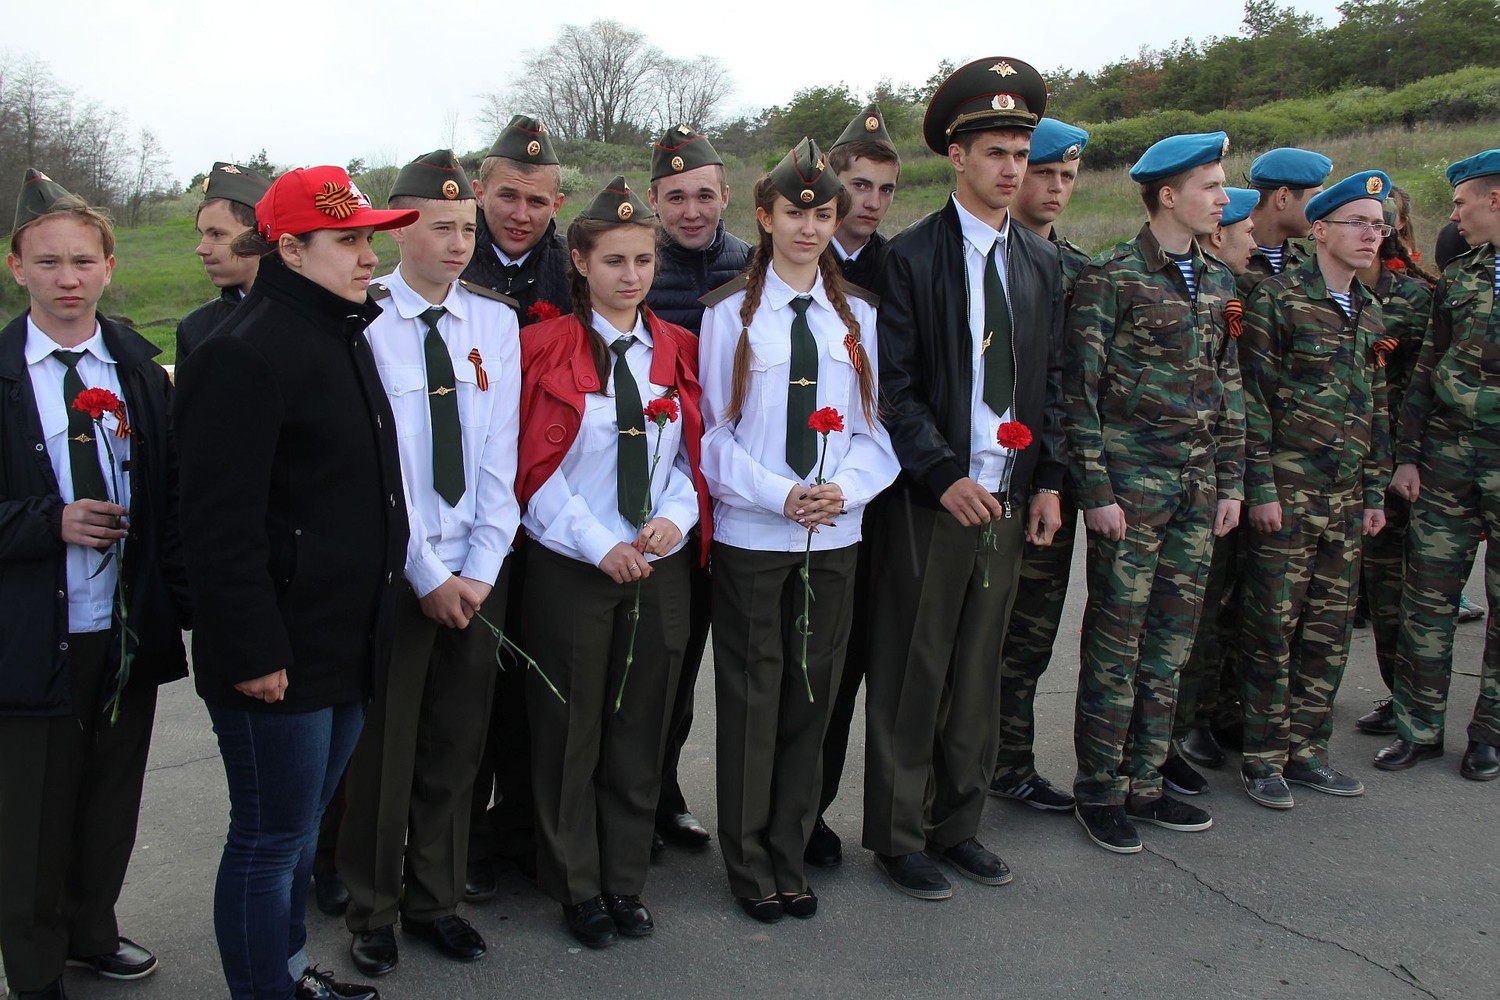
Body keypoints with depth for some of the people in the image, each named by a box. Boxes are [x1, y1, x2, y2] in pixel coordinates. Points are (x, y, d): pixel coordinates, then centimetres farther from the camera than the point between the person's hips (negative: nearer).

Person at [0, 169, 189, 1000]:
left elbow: (172, 493, 6)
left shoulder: (139, 369, 5)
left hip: (130, 630, 4)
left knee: (113, 802, 18)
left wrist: (186, 602, 0)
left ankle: (91, 932, 42)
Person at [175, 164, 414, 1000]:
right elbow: (220, 524, -20)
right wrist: (251, 652, -21)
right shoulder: (245, 353, -16)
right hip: (280, 659, -9)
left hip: (348, 645, 9)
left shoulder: (345, 336, 13)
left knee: (302, 826, 21)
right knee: (271, 838, 4)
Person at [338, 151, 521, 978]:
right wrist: (427, 575, -10)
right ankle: (372, 912, 27)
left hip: (476, 573, 4)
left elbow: (500, 454, 3)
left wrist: (480, 569, -5)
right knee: (381, 747, 7)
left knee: (456, 745, 13)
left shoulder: (495, 321, 6)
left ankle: (435, 899, 31)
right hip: (392, 569, -4)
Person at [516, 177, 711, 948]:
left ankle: (626, 880, 27)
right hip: (570, 566, -3)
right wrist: (599, 546, -13)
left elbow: (693, 455, 9)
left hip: (660, 565, 3)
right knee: (570, 732, 7)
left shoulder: (678, 350, 7)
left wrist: (675, 517, -10)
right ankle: (577, 887, 25)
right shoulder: (543, 348, -5)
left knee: (640, 730, 11)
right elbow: (532, 468, -7)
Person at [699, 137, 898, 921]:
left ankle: (790, 855, 26)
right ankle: (748, 863, 20)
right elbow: (713, 430, -4)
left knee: (811, 696, 10)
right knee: (751, 699, 4)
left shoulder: (857, 317, 9)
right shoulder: (729, 313, -1)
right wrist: (781, 496, -16)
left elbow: (874, 425, 7)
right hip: (749, 534, -3)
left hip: (834, 535, 3)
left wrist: (844, 488, -12)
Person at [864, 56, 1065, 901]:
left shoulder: (1041, 261, 12)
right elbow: (895, 387, -9)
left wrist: (1048, 481, 5)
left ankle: (959, 823, 26)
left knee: (979, 670, 13)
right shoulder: (912, 256, -5)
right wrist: (945, 475, -16)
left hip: (1009, 499, 5)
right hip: (931, 500, -5)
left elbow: (1050, 379, 13)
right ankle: (898, 835, 16)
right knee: (911, 672, 3)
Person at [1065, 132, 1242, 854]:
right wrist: (1096, 490, -13)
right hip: (1131, 486, -6)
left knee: (1171, 642, 10)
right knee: (1115, 643, 0)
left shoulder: (1216, 281, 14)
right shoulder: (1110, 277, -7)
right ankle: (1099, 790, 13)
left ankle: (1144, 782, 22)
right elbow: (1080, 392, -10)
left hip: (1197, 489, 7)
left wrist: (1230, 481, 12)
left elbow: (1228, 387, 17)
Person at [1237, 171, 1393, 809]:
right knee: (1273, 626, -2)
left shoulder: (1370, 313, 15)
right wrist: (1261, 488, -13)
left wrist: (1375, 492, 14)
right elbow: (1253, 400, -10)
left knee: (1330, 629, 10)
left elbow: (1376, 410, 19)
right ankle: (1263, 757, 9)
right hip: (1288, 490, -7)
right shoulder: (1278, 299, -6)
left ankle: (1305, 749, 21)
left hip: (1347, 498, 7)